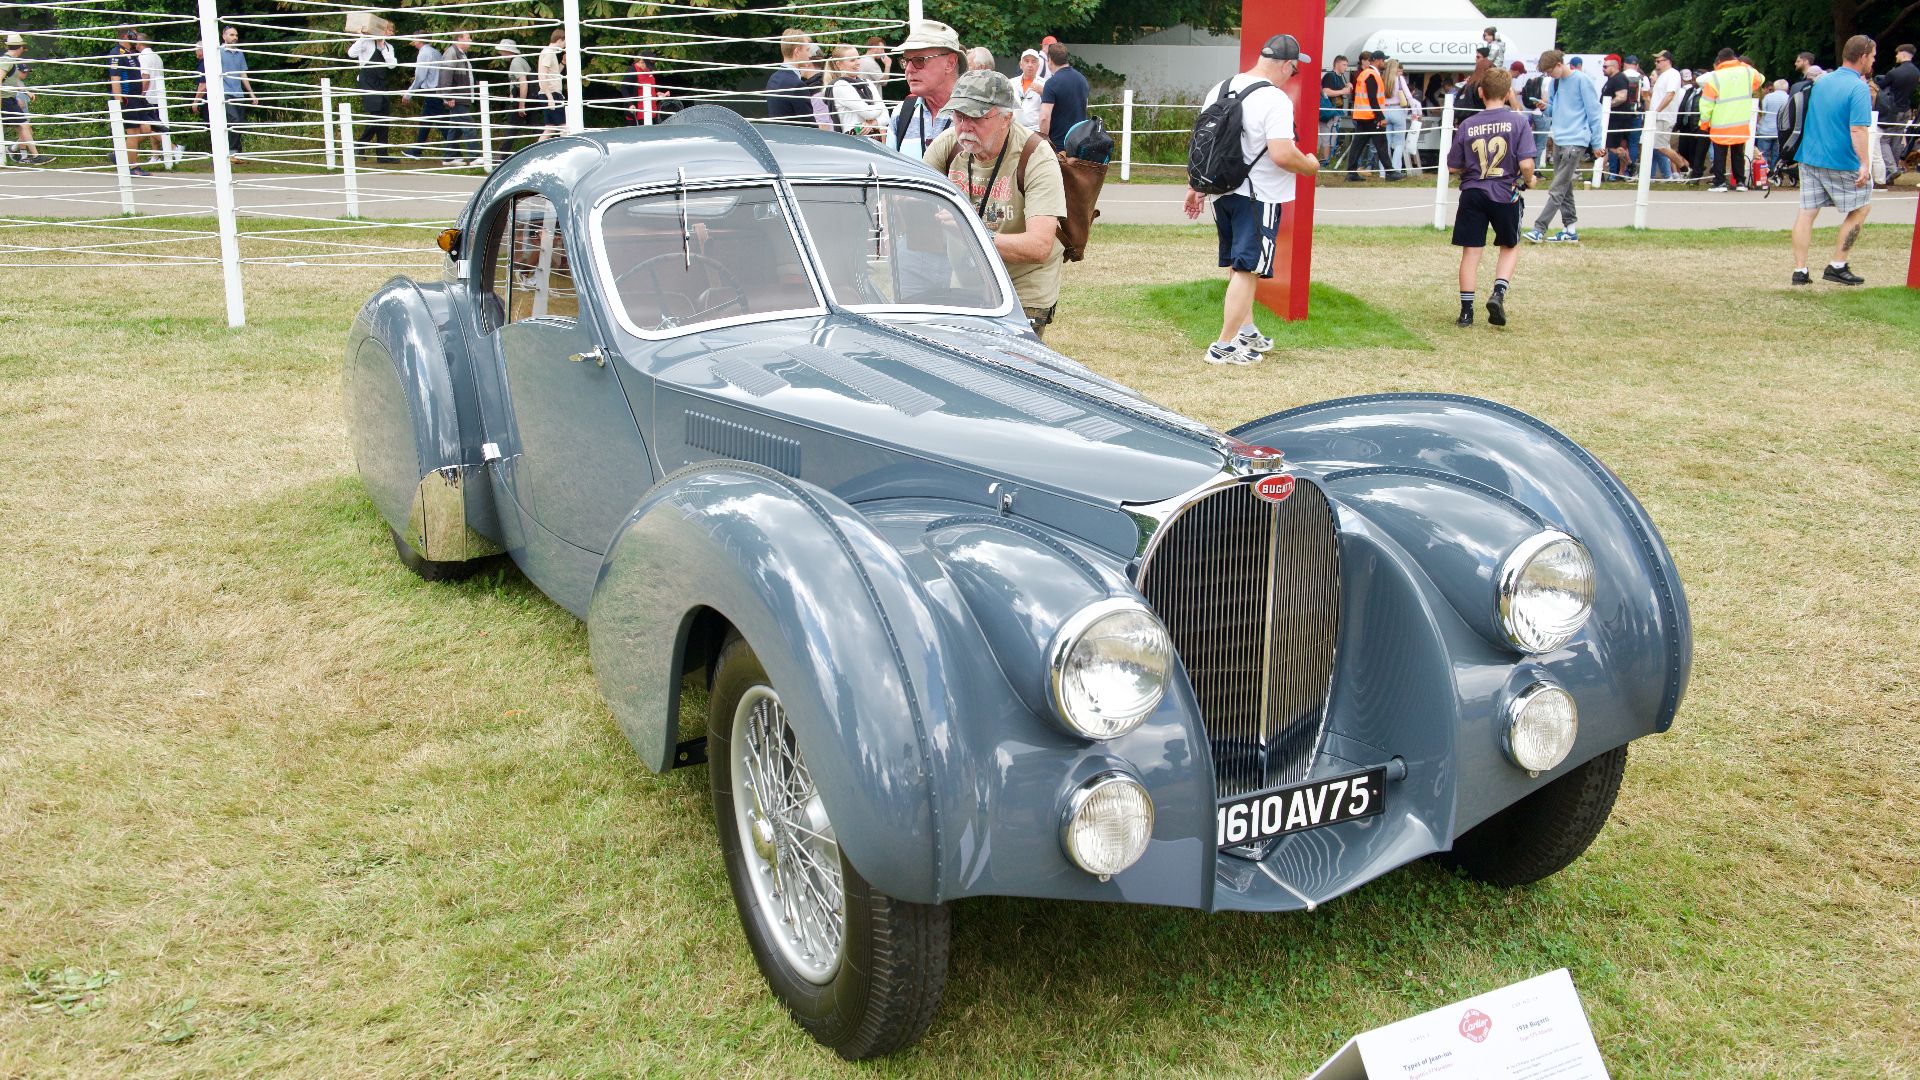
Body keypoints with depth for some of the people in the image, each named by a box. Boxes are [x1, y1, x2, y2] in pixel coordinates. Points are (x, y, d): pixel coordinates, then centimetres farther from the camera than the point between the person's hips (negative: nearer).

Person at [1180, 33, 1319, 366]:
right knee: (1247, 269, -2)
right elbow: (1282, 155, -25)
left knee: (1237, 264, 19)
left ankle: (1246, 331, 31)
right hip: (1259, 197, -8)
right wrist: (1309, 166, -6)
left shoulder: (1220, 89, 7)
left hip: (1222, 192, 8)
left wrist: (1196, 187, 20)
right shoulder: (1275, 99, -17)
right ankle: (1224, 346, -2)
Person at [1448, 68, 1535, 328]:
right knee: (1510, 246, 19)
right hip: (1506, 194, -1)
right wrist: (1529, 180, 6)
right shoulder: (1519, 122, -8)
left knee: (1471, 252, 6)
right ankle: (1498, 293, -2)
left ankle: (1466, 311, 7)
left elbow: (1452, 167, 3)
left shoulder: (1467, 125, -1)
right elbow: (1526, 163, -15)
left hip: (1473, 193, 1)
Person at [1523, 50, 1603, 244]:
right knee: (1565, 188, 11)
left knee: (1557, 190, -10)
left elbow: (1593, 112, -7)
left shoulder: (1582, 80, -10)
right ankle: (1570, 230, 17)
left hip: (1575, 142, -8)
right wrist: (1546, 107, -4)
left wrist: (1596, 143, -6)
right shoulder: (1555, 82, 11)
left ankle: (1539, 228, -15)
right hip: (1558, 140, 8)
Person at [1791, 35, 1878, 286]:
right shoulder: (1859, 88, -13)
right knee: (1859, 209, 11)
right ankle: (1837, 266, 9)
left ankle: (1800, 270, 2)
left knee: (1806, 213, 5)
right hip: (1842, 163, -6)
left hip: (1809, 159, 6)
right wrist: (1865, 163, -24)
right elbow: (1857, 129, -22)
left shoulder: (1821, 82, 9)